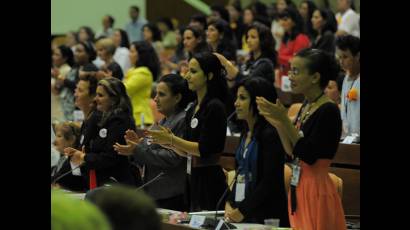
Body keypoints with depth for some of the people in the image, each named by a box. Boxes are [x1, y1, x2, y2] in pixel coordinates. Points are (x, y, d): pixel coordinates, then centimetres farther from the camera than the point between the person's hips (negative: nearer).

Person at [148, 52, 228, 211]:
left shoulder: (215, 107, -11)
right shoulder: (192, 109, 14)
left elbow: (204, 149, -16)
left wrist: (172, 140, -15)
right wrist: (168, 142, -1)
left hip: (210, 181, -8)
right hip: (194, 180, 8)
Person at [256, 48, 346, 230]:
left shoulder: (329, 111, -16)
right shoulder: (306, 106, 10)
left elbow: (308, 156, -21)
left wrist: (285, 120, -22)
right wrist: (278, 124, 0)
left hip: (317, 191, -8)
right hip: (299, 189, 8)